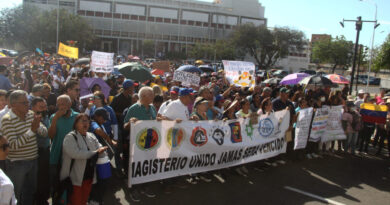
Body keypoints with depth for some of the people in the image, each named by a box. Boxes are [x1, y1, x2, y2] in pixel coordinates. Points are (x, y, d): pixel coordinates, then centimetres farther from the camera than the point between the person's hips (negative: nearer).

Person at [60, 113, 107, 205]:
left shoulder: (91, 136, 12)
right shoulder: (70, 137, -10)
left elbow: (101, 152, 10)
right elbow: (75, 153, -24)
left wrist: (100, 151, -15)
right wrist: (95, 153, -17)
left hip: (89, 177, 6)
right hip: (75, 178, -6)